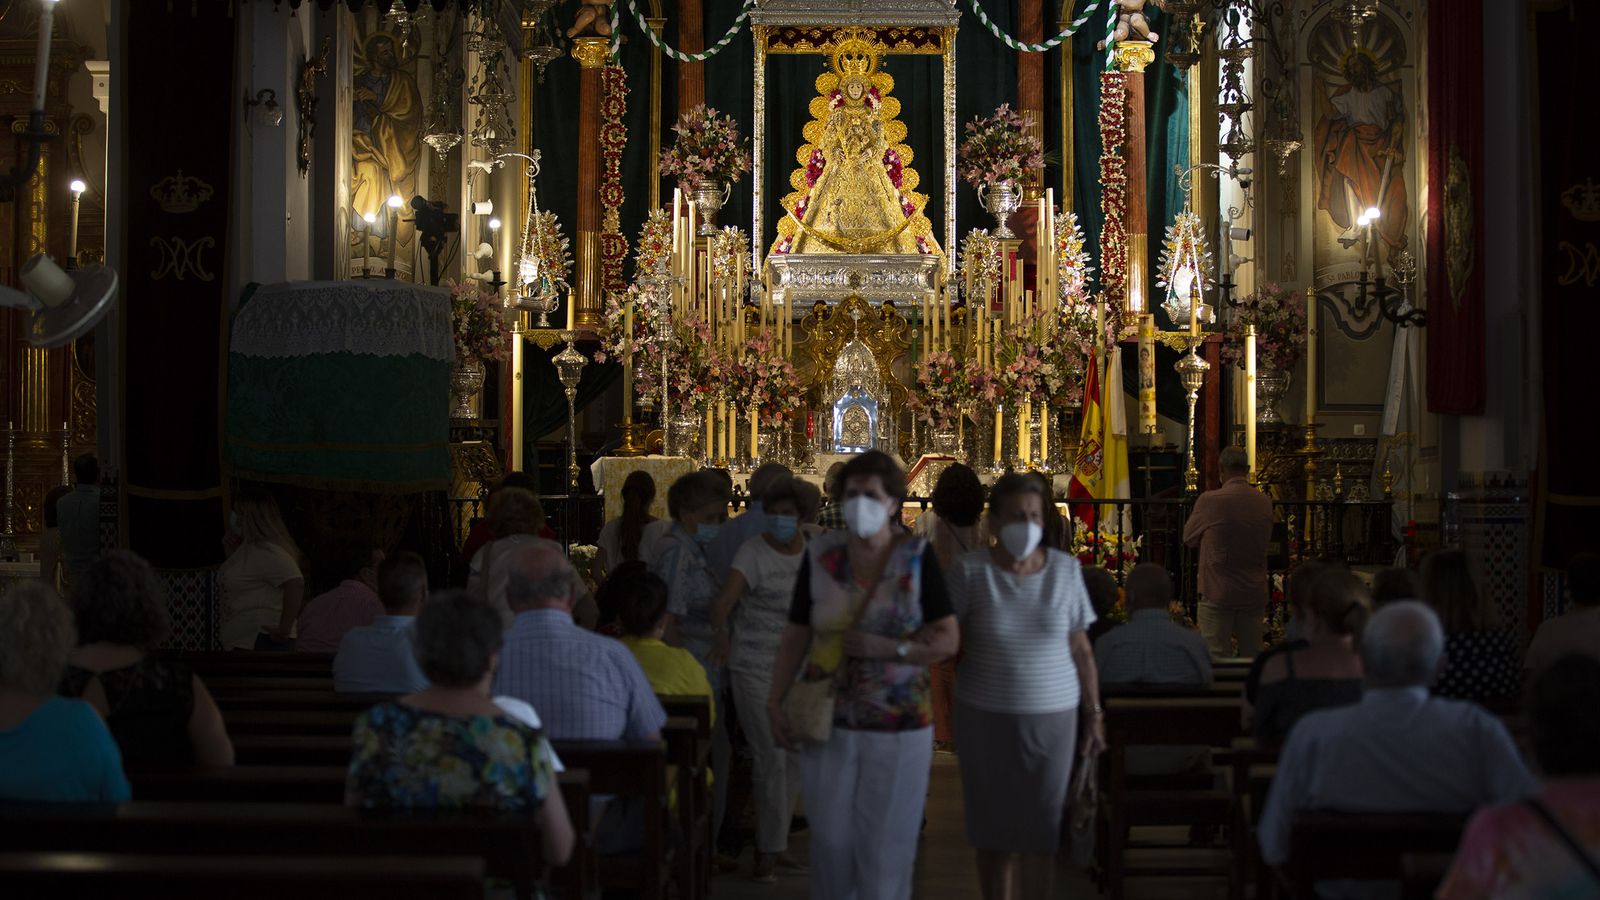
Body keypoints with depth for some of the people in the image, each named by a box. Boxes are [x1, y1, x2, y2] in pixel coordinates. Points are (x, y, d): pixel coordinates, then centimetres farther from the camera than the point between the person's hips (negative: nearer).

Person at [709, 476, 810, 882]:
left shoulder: (812, 548, 4)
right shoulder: (754, 552, -13)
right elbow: (724, 600, -28)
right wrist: (720, 631, -47)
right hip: (754, 666, -6)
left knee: (794, 758, 11)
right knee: (771, 756, -10)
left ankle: (773, 848, 25)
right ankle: (769, 851, 1)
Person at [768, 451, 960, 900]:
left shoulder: (918, 558, -5)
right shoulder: (820, 556, 1)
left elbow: (948, 640, -7)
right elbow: (795, 636, 4)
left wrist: (886, 647, -18)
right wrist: (774, 703, -3)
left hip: (899, 724, -1)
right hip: (829, 720, 2)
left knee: (886, 842, 5)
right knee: (830, 837, 8)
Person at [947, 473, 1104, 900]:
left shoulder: (1065, 569, -3)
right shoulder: (971, 570, -8)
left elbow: (1081, 649, 3)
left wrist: (1094, 715, 3)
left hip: (1051, 719, 1)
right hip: (985, 718, -1)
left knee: (1041, 835, 2)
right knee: (993, 830, 8)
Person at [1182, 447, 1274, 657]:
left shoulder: (1210, 500, -12)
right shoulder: (1264, 503, 0)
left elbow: (1189, 538, 2)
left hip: (1218, 594, -4)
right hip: (1254, 595, 4)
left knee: (1217, 658, -1)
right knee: (1252, 656, 11)